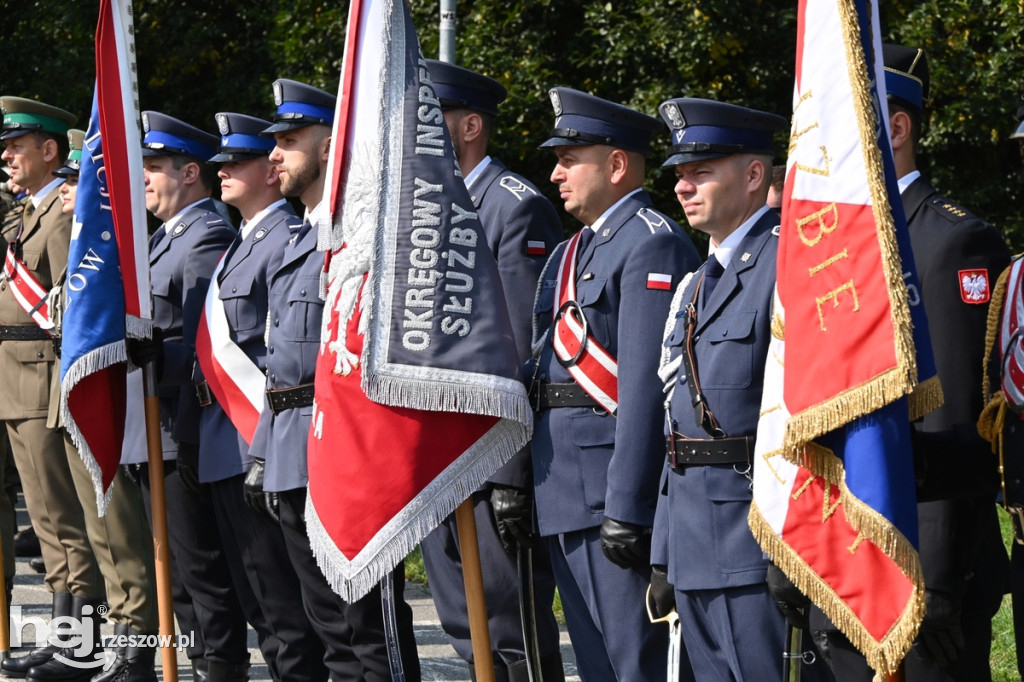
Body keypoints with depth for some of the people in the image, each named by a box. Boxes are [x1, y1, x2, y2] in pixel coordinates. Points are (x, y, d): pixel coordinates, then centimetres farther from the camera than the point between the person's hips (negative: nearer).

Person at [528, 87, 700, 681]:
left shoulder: (652, 244, -11)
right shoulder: (571, 254, 20)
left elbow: (646, 386, -18)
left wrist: (625, 509, -22)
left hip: (616, 493, -10)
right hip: (564, 499, 10)